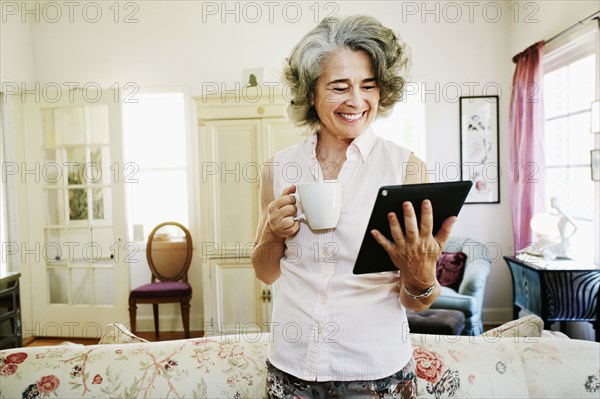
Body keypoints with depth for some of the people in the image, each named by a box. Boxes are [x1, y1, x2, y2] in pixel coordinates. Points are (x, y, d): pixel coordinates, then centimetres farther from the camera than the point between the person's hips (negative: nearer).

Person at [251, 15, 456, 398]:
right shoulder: (279, 168, -3)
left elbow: (414, 302, -5)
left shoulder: (406, 167, -10)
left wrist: (421, 276, -26)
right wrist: (273, 234, -12)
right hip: (291, 367, 3)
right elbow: (266, 273, 8)